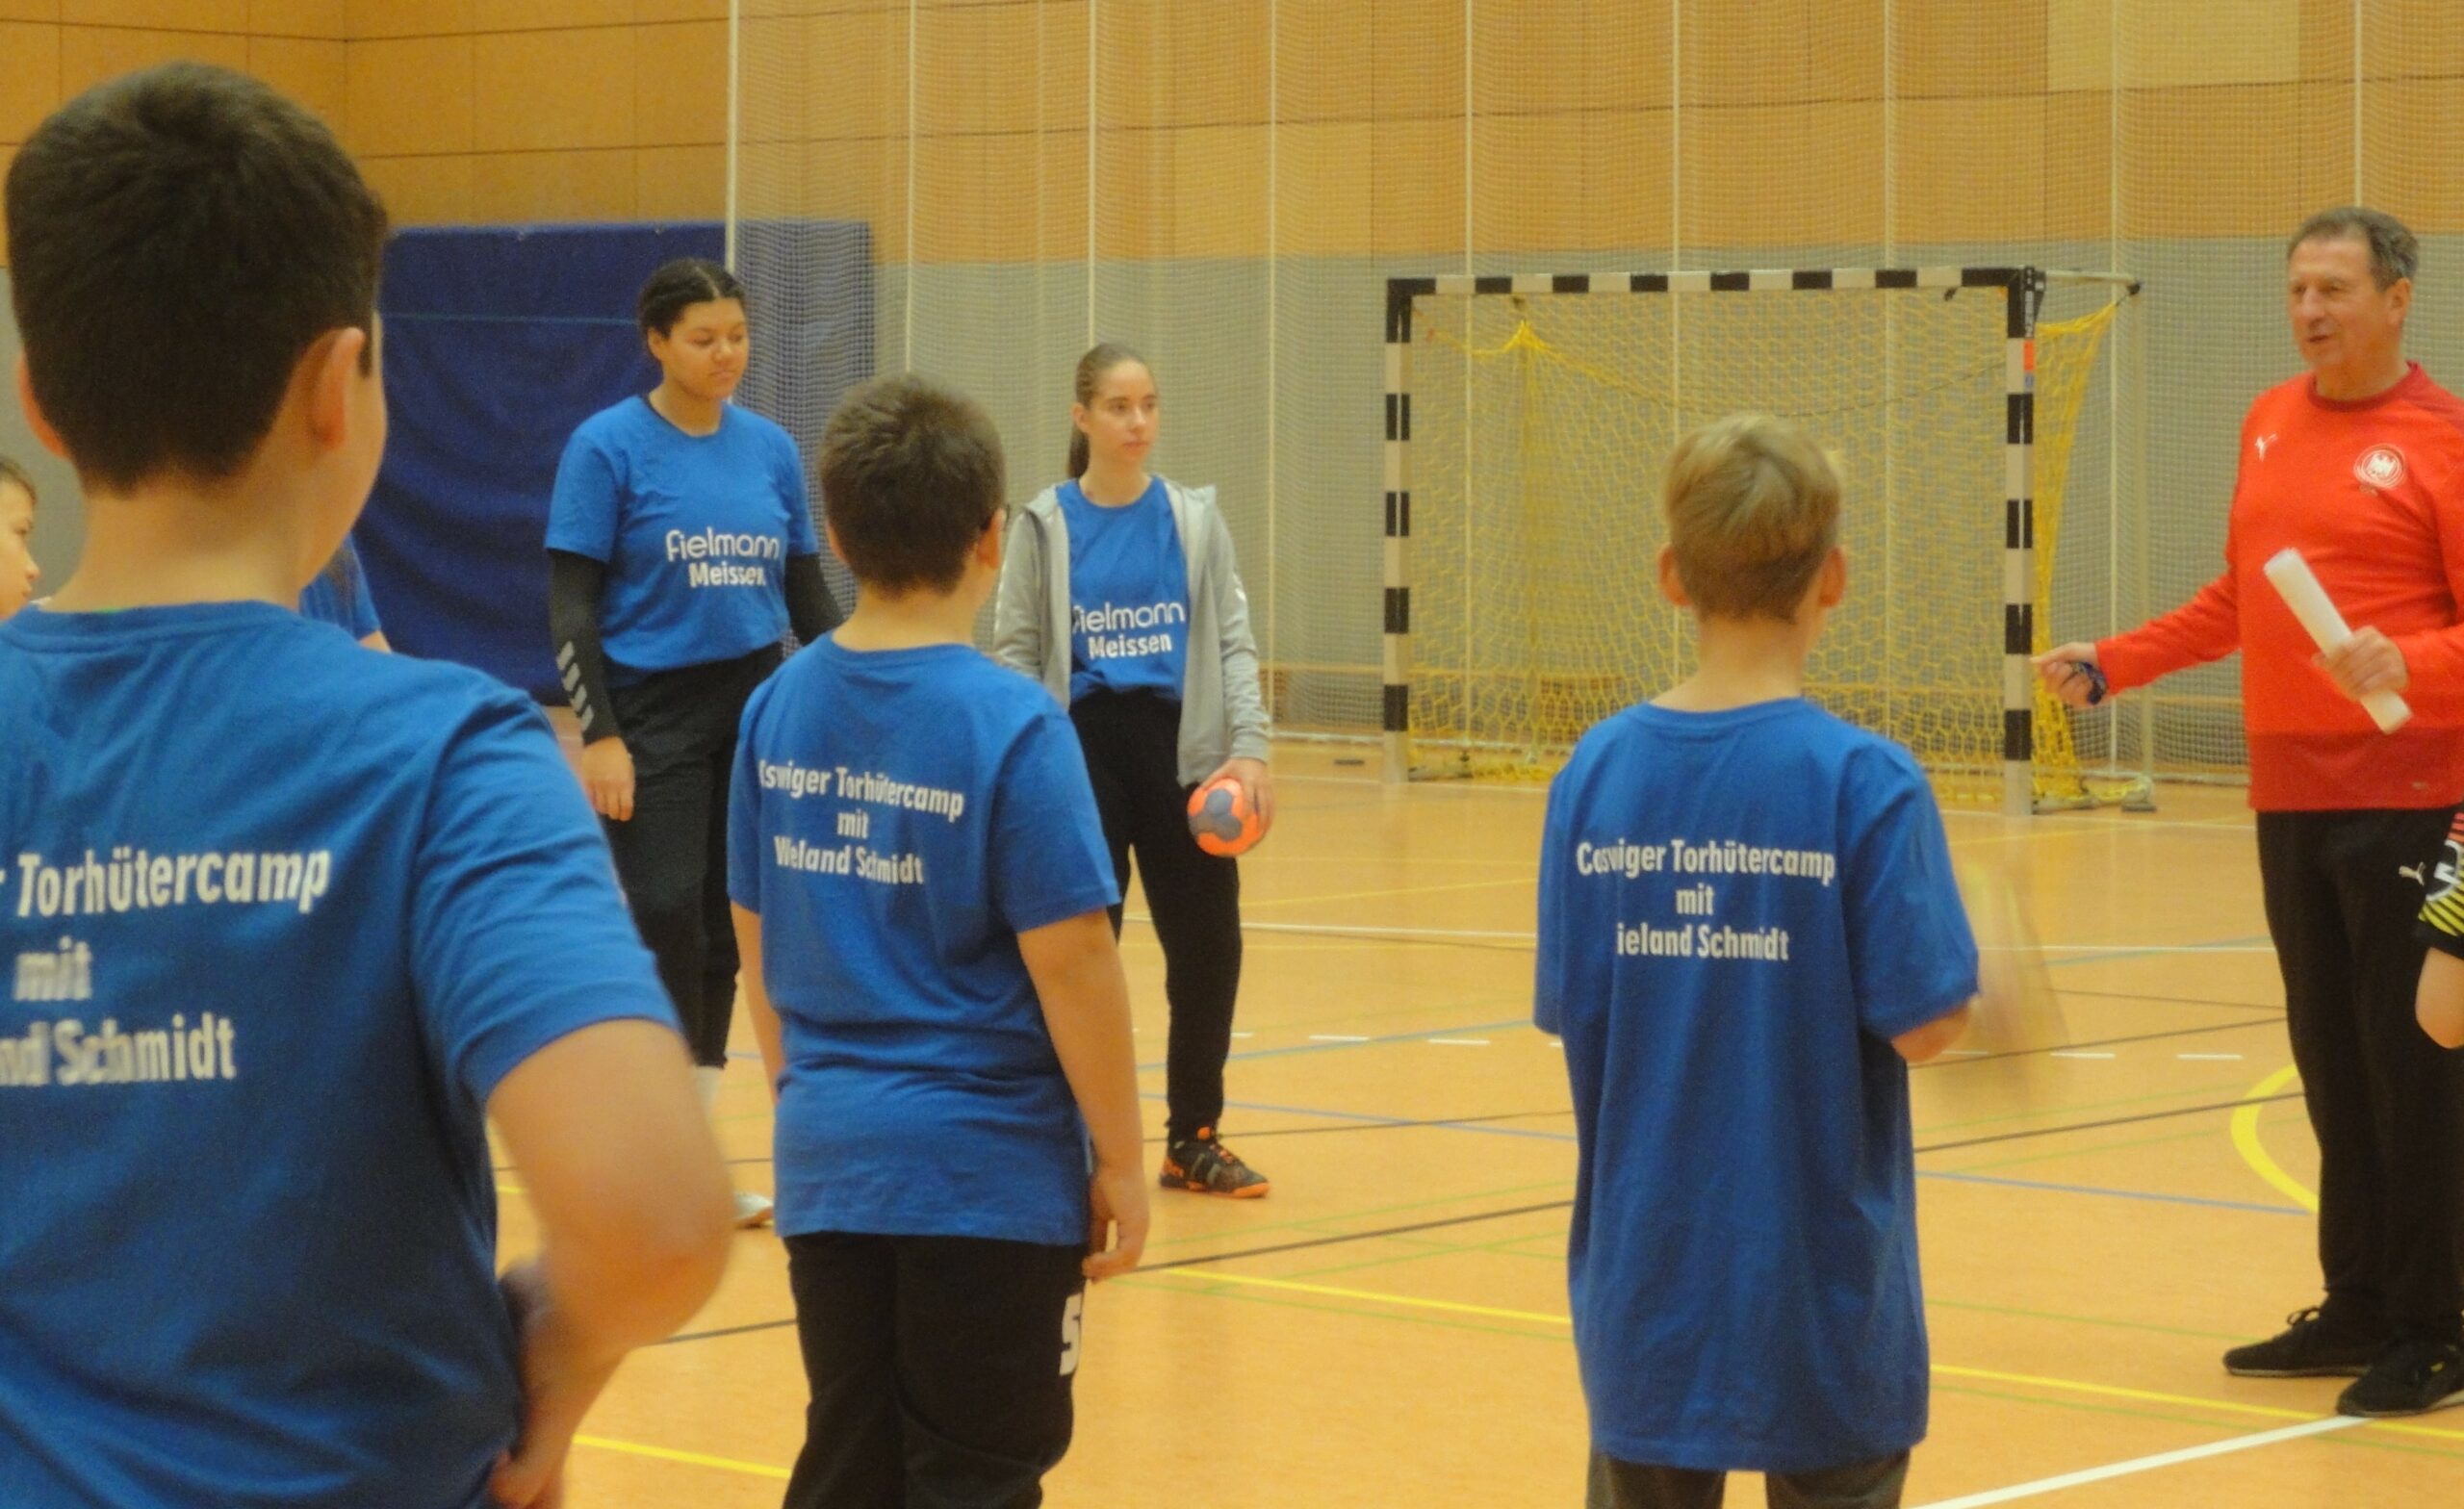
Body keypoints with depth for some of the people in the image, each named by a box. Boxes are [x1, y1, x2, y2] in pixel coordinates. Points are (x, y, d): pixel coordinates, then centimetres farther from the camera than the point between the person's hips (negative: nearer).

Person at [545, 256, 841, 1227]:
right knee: (665, 920, -11)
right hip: (653, 711, -5)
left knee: (726, 929, 7)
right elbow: (570, 603, -8)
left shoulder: (770, 448, 7)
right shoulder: (608, 446, -6)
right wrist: (598, 734, -14)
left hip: (757, 709, 5)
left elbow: (807, 593, 14)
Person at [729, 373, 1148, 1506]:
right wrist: (1121, 1159, -5)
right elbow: (1069, 963, -15)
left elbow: (756, 942, 9)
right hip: (987, 1170, -5)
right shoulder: (1010, 727, -15)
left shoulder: (779, 707, 1)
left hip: (828, 1159, 5)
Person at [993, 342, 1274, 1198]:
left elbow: (1233, 640, 6)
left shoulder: (1193, 519, 6)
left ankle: (1194, 1137, 17)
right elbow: (1016, 652, 2)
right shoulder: (1045, 526, 1)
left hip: (1181, 745, 2)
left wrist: (1249, 748, -6)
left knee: (1207, 943, 2)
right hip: (1083, 743, -2)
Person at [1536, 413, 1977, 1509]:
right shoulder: (1865, 782, -14)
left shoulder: (1597, 772, -3)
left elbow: (1572, 1015, 0)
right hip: (1819, 1285, -3)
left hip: (1647, 1283, 3)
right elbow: (1924, 1023, -13)